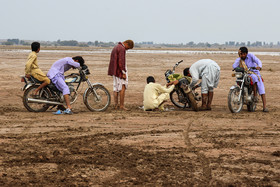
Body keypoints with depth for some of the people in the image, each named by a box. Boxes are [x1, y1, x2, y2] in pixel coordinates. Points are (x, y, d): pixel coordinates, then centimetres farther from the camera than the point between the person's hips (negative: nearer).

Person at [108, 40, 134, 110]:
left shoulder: (116, 47, 17)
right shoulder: (122, 49, -15)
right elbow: (121, 62, -22)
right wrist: (123, 73, -19)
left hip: (114, 71, 10)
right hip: (120, 70, -10)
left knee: (116, 88, 9)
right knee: (123, 87, -7)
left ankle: (116, 105, 9)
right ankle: (121, 105, -10)